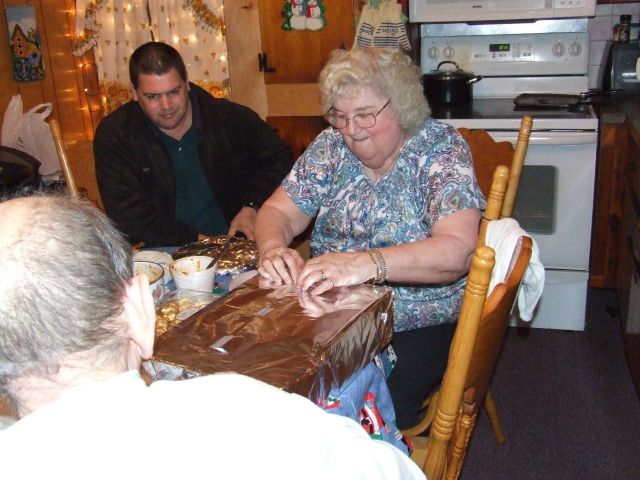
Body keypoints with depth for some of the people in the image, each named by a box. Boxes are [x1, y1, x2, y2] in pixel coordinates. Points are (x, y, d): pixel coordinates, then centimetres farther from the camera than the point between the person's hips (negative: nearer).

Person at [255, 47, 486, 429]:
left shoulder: (440, 149, -12)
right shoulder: (332, 146, 3)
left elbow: (457, 250, -26)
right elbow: (278, 211, 3)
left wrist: (365, 264, -41)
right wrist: (272, 247, -22)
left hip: (418, 325, -4)